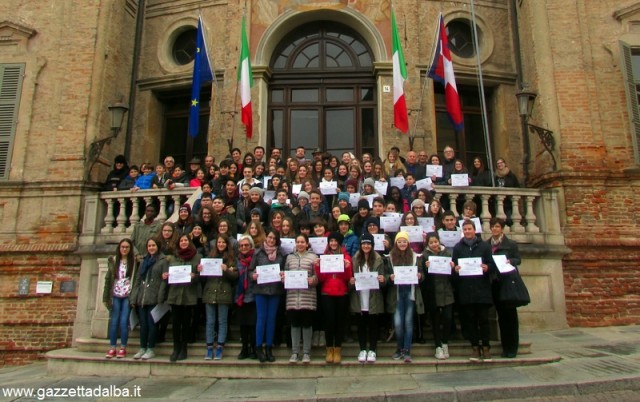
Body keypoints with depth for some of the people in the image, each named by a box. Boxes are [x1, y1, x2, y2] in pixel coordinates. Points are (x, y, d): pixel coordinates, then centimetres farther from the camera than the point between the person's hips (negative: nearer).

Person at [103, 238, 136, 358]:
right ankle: (112, 348, 12)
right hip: (115, 296, 2)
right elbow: (108, 279, 8)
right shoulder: (113, 260, 8)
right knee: (114, 321, 4)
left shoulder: (134, 261, 2)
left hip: (128, 296, -2)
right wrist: (106, 297, 2)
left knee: (124, 322, -3)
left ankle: (123, 348, 7)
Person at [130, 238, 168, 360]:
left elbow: (164, 281, -7)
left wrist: (160, 299, -14)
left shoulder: (163, 261, 0)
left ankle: (151, 349, 7)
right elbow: (137, 280, 16)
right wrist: (133, 298, 8)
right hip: (141, 298, 5)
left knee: (151, 324, -2)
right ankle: (142, 348, 16)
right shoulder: (143, 261, 19)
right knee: (143, 324, 8)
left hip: (153, 299, -5)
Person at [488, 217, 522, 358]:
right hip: (495, 283, 3)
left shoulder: (511, 244, 2)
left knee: (510, 314, 0)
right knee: (501, 315, 8)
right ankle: (505, 346, 16)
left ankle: (512, 347, 8)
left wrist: (510, 261, -19)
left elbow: (518, 260, 0)